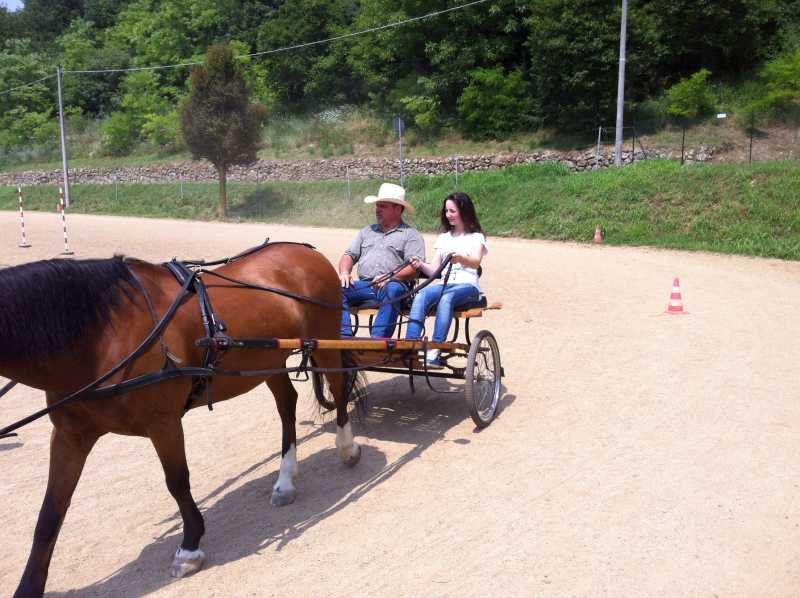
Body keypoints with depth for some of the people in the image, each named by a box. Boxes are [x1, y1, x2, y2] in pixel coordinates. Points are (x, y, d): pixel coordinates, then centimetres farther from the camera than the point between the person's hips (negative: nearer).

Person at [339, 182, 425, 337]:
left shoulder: (411, 234, 11)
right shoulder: (367, 231, 28)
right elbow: (350, 255, 23)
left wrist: (391, 277, -18)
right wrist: (344, 272, 0)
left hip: (394, 285, -4)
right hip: (364, 285, 5)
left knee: (393, 289, -39)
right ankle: (345, 336, -31)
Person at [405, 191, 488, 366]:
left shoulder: (476, 237, 11)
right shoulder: (444, 237, 25)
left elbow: (476, 262, -10)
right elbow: (434, 270, 14)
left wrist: (460, 258, -32)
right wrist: (421, 265, -8)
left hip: (468, 286, -4)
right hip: (445, 284, 4)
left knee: (446, 297, -37)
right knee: (420, 295, -29)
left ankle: (435, 350, -43)